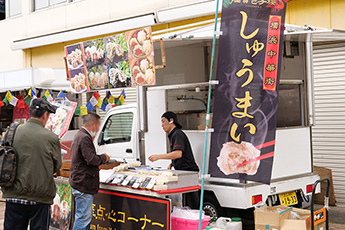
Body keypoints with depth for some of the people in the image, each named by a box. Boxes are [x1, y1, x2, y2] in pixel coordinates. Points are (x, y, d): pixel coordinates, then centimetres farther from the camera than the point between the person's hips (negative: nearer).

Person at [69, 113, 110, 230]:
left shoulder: (79, 136, 18)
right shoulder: (85, 138, -17)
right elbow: (91, 160, -23)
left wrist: (101, 158, 14)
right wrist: (104, 158, -6)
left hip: (79, 184, 11)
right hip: (83, 185, -11)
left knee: (86, 216, 17)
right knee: (84, 217, -7)